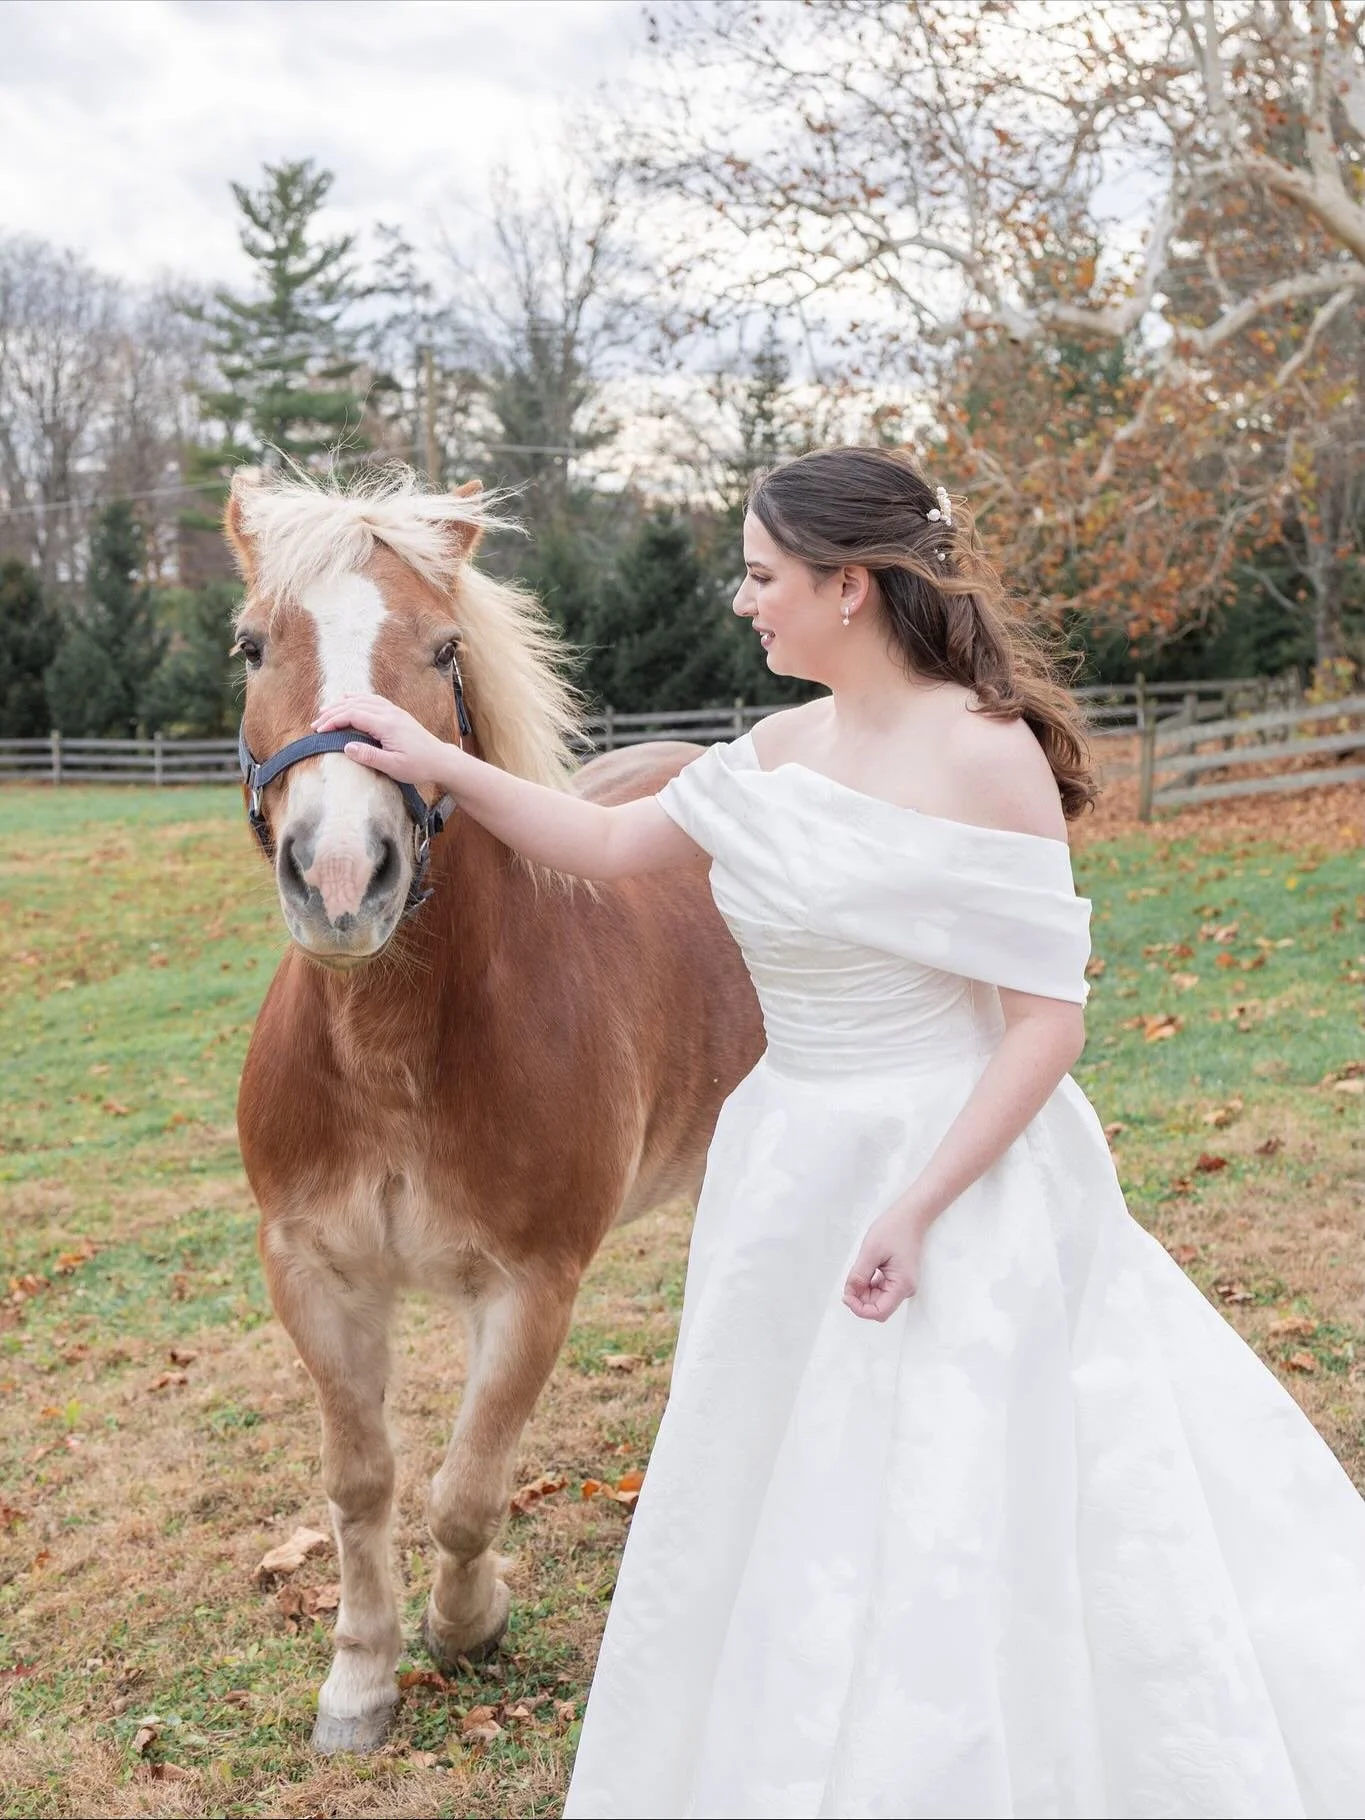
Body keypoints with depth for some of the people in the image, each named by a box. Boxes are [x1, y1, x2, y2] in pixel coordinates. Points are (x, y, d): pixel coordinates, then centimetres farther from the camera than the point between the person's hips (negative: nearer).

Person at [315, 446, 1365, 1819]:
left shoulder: (986, 754, -17)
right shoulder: (781, 748, 4)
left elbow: (1049, 1018, -17)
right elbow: (607, 846, 15)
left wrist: (918, 1208, -22)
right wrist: (440, 766, 8)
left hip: (955, 1174, -7)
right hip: (795, 1176, 8)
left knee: (951, 1541, 2)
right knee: (776, 1523, 19)